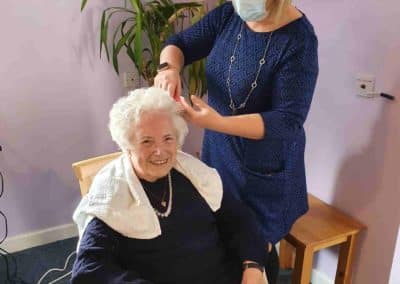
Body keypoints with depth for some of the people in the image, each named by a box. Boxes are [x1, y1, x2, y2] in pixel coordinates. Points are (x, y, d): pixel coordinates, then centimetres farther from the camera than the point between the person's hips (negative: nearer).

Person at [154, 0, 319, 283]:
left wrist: (217, 123, -36)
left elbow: (288, 121, -26)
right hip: (219, 151, 6)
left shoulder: (298, 40, -22)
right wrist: (169, 67, -20)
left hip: (264, 167, -5)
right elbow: (180, 43, 4)